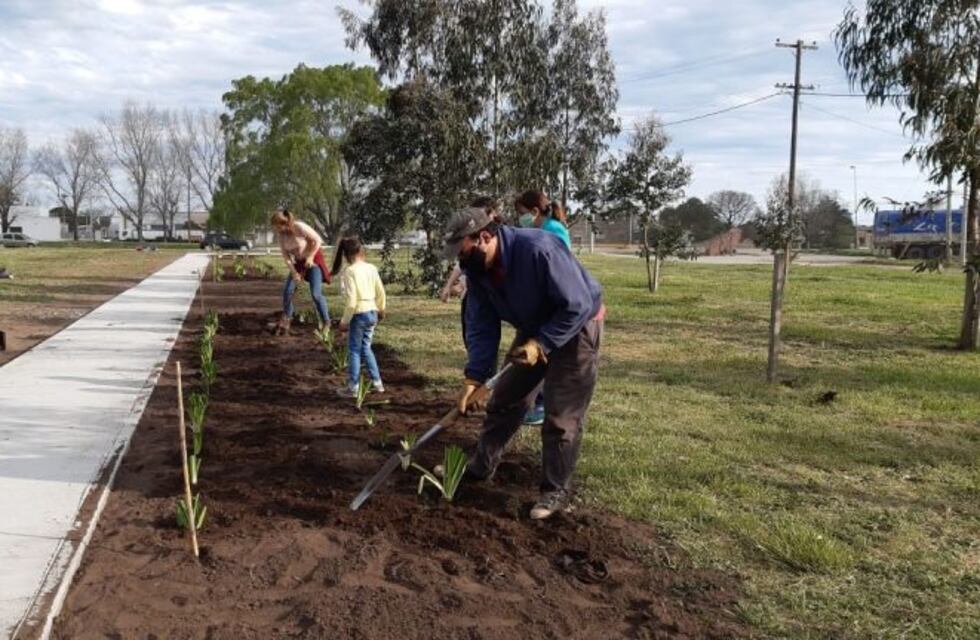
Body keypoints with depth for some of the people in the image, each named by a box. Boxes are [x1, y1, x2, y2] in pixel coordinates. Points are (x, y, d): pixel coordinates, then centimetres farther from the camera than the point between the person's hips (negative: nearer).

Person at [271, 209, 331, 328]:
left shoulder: (299, 227, -28)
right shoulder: (281, 234, -10)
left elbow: (317, 240, -19)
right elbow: (285, 254, -3)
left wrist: (310, 257, -20)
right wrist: (293, 272, -10)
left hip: (314, 258, -6)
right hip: (299, 261, 6)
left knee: (316, 293, -14)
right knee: (287, 290, 0)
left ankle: (326, 323, -2)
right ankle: (286, 320, 17)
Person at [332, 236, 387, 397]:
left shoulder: (350, 271, -14)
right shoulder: (372, 268, 3)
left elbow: (351, 300, -18)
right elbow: (380, 292, 10)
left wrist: (345, 321, -10)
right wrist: (381, 310, 27)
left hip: (359, 314, -6)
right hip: (372, 312, 6)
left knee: (354, 350, 5)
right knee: (366, 347, 19)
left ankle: (352, 388, 11)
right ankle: (377, 383, 23)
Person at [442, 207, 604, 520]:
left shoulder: (539, 249, -35)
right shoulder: (478, 270, -11)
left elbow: (578, 306, -31)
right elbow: (481, 328, -9)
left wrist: (540, 344, -33)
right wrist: (474, 378, -18)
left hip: (576, 327, -7)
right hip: (534, 330, 7)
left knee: (561, 417, -5)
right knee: (504, 399, 12)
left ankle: (556, 492, 9)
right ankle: (480, 467, 28)